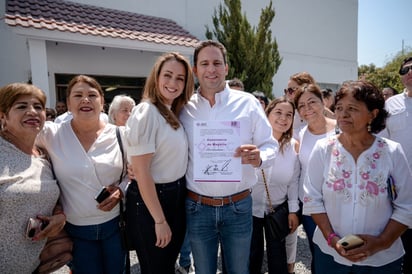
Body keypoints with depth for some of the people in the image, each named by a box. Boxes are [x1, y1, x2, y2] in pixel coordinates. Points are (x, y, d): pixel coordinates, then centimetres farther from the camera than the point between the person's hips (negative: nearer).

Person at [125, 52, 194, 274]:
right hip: (149, 202, -7)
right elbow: (141, 172, -21)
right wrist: (159, 220, -18)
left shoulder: (176, 114, 6)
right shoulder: (146, 112, -19)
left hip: (176, 197, 8)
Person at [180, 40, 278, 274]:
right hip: (197, 207, 1)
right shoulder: (184, 108, -1)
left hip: (239, 206, 0)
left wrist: (259, 157, -23)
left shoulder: (248, 103, -5)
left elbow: (271, 145, -2)